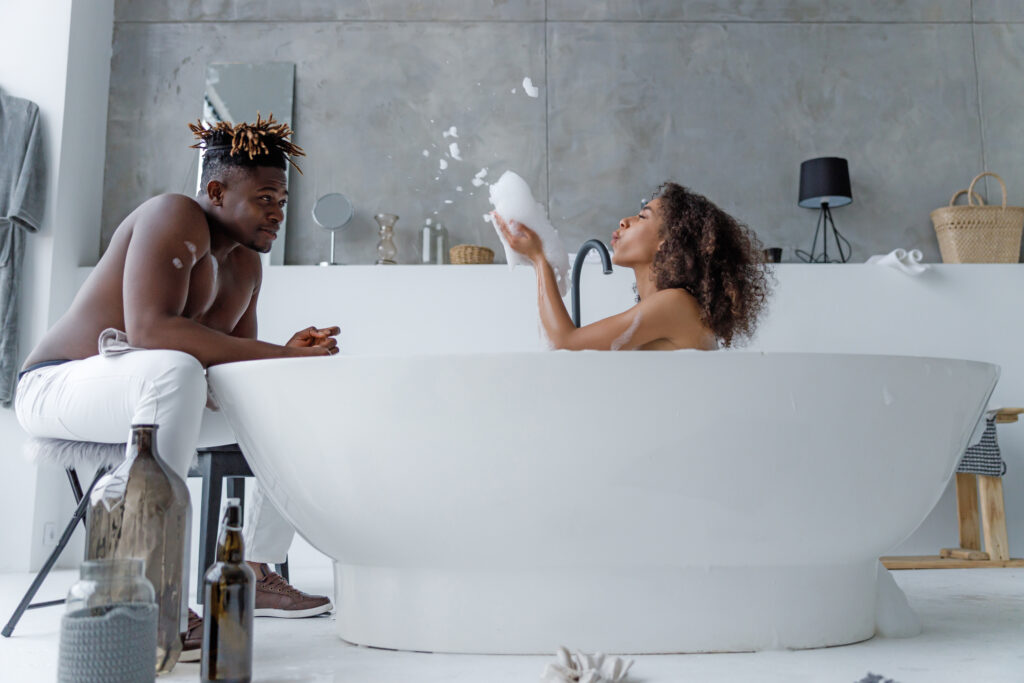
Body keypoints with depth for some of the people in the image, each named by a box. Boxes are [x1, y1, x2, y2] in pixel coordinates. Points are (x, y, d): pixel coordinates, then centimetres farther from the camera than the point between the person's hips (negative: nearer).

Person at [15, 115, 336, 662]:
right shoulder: (176, 218, -16)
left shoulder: (246, 265, 10)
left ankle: (256, 575, 6)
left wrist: (288, 356, -14)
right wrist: (279, 355, -31)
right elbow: (148, 330, -32)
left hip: (152, 394, 9)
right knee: (174, 370, -40)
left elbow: (235, 363, 9)